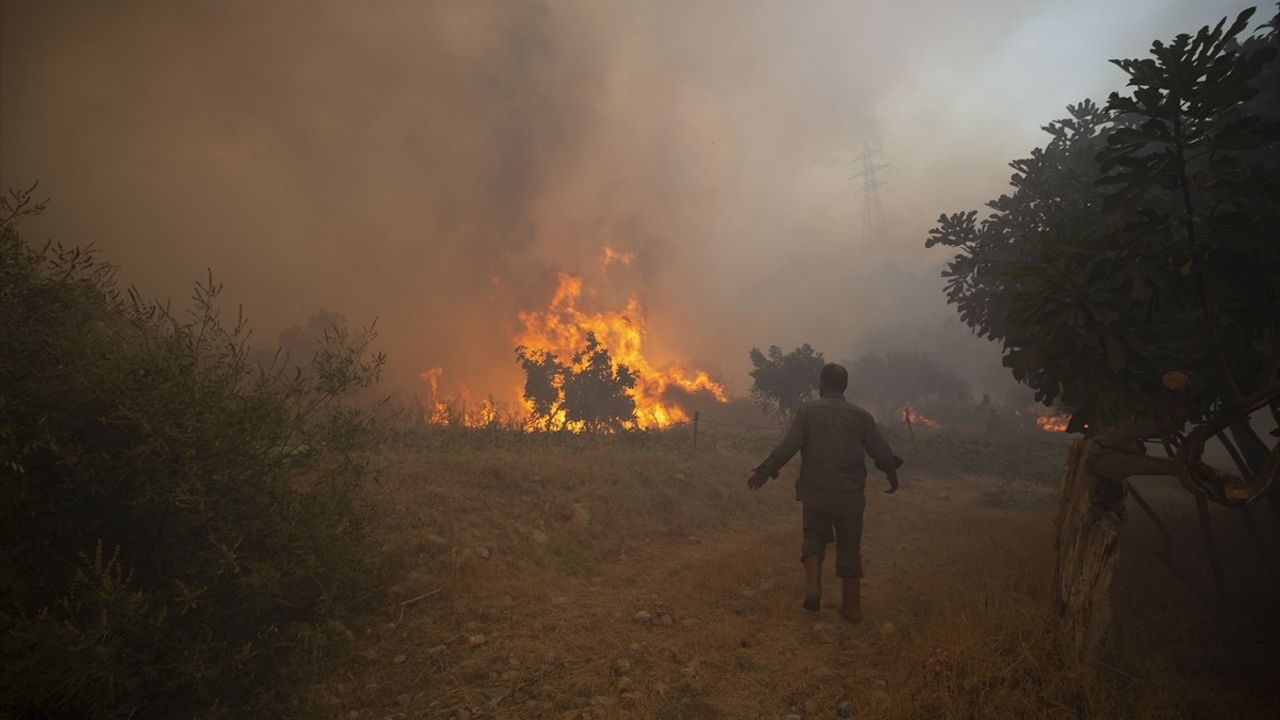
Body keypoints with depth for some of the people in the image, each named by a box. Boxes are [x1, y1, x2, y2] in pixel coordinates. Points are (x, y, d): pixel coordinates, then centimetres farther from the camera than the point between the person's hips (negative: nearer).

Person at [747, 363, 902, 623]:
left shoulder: (807, 410, -3)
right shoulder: (861, 415, 4)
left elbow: (788, 447, -11)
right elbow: (881, 452, 5)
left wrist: (764, 472, -2)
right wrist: (892, 475, 24)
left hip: (816, 491, -1)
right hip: (851, 493, 1)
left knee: (814, 536, 19)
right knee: (850, 548, 12)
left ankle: (813, 586, -1)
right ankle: (852, 606, 18)